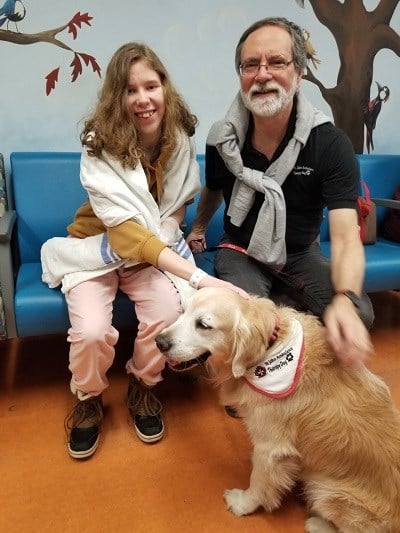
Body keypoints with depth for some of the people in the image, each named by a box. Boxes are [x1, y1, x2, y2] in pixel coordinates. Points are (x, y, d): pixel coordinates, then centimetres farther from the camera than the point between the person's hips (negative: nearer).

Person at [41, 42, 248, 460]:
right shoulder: (99, 147, -23)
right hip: (96, 250, -2)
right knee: (91, 330, -26)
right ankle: (88, 401, 10)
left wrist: (164, 232, -16)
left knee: (169, 313, -25)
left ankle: (143, 388, 7)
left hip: (153, 249, 3)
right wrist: (198, 276, -42)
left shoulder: (180, 138, -9)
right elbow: (125, 232, -32)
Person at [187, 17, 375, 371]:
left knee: (359, 316, -22)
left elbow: (346, 236, -29)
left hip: (302, 254, 1)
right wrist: (199, 228, 27)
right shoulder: (223, 139, -10)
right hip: (242, 252, 0)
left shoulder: (331, 145, -18)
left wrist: (345, 300, -47)